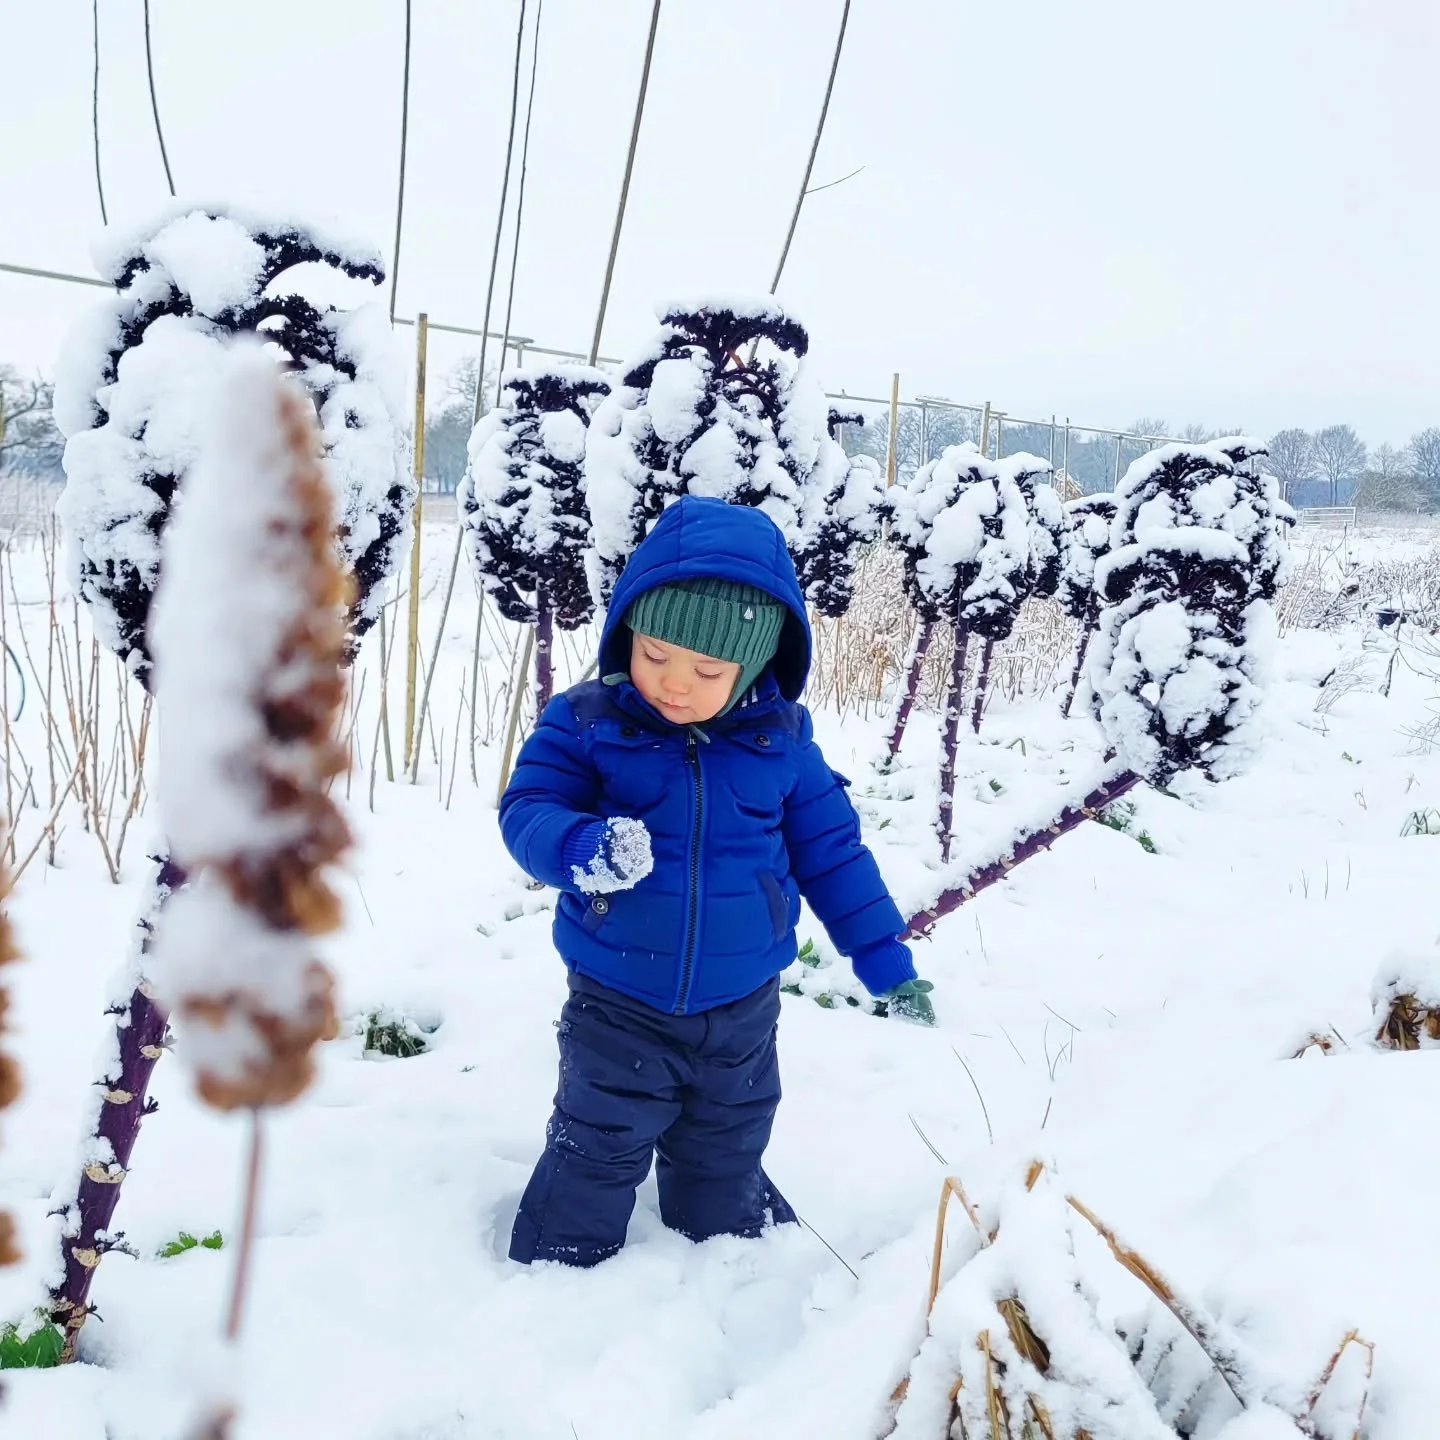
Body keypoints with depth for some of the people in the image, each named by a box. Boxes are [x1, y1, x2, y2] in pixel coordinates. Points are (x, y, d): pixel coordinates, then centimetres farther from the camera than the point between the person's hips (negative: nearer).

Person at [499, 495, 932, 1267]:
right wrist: (582, 849, -39)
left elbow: (830, 849, 2)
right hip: (617, 1007, -2)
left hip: (741, 1008, 2)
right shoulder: (585, 724, -12)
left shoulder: (779, 740, -6)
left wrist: (883, 956, 6)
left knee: (723, 1168, 21)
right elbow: (526, 811, -16)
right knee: (596, 1157, 7)